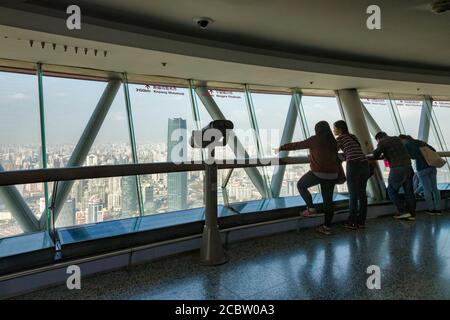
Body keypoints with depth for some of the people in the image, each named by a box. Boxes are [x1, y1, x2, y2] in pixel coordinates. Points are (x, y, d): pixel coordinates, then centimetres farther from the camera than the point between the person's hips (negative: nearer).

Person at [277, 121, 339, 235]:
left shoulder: (315, 140, -3)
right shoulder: (333, 142, 12)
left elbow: (297, 145, 1)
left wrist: (282, 147, 9)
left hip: (318, 173, -6)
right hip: (332, 174, 6)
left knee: (301, 185, 17)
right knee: (328, 199, 9)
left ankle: (311, 208, 9)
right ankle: (327, 227, 15)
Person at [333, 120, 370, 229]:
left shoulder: (340, 138, 4)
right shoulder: (353, 137, 23)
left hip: (353, 165, -6)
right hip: (365, 165, 6)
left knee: (353, 195, 0)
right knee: (362, 194, 10)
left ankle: (352, 223, 6)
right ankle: (361, 222, 16)